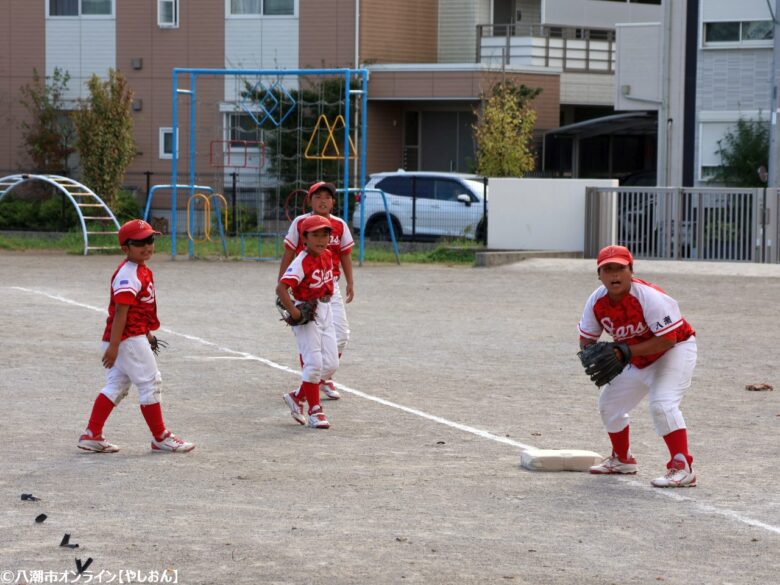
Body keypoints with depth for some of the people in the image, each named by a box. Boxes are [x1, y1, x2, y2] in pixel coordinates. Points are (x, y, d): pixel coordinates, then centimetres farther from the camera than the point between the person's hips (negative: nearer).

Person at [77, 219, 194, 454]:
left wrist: (147, 333, 26)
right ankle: (160, 438, 7)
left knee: (117, 386, 13)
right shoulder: (127, 275, -18)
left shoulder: (143, 271, 13)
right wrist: (113, 346, -25)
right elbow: (120, 312, -22)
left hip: (135, 336, 10)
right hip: (128, 339, -10)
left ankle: (92, 435, 16)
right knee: (151, 383, -2)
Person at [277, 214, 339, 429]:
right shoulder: (302, 262, -19)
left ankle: (297, 397, 22)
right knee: (314, 363, -8)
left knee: (331, 364, 6)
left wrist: (326, 303, 13)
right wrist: (293, 312, -27)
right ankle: (314, 410, 4)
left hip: (325, 312, 8)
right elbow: (281, 288, -26)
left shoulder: (327, 256, 5)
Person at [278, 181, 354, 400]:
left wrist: (350, 284, 6)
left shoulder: (340, 225, 4)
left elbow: (345, 256, 12)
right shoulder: (300, 223, -3)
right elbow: (288, 255, 1)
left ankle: (325, 378, 16)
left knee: (341, 334, -5)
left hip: (330, 286, 2)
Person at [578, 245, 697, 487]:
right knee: (609, 403, 13)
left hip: (675, 349, -8)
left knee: (662, 404, -28)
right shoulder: (597, 301, -11)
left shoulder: (649, 297, -32)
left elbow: (667, 339, -32)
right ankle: (622, 459, 35)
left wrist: (626, 352, -35)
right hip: (638, 358, 8)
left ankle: (682, 468, -28)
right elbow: (587, 338, 2)